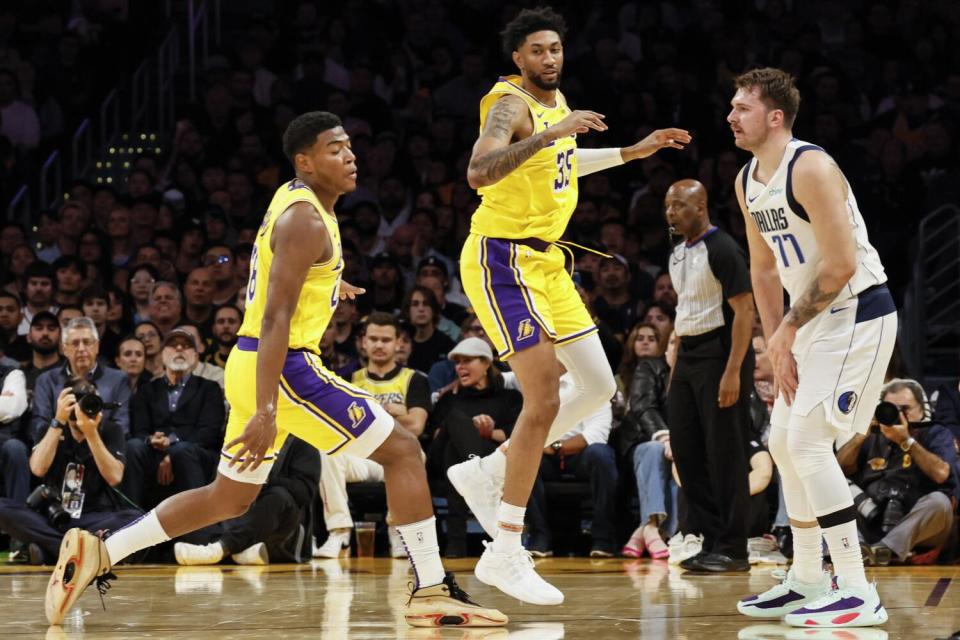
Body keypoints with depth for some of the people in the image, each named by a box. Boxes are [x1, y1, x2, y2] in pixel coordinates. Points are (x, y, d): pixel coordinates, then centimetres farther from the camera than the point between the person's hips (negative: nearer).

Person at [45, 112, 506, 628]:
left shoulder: (294, 199, 14)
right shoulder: (306, 220, -16)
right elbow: (275, 319, -23)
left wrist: (326, 284, 54)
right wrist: (265, 411, -29)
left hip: (252, 366, 10)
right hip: (282, 368, -10)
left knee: (228, 498, 19)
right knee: (402, 450, -6)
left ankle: (98, 552, 14)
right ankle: (432, 591, -8)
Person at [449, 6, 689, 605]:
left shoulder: (557, 101, 12)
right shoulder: (510, 104, -17)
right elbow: (479, 173, -35)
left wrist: (633, 152, 27)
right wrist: (548, 134, -41)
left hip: (545, 262, 9)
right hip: (503, 258, -9)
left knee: (599, 388, 10)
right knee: (545, 401, -14)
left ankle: (487, 474, 19)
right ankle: (505, 555, -7)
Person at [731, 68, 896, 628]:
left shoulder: (811, 169, -20)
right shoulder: (747, 182, 8)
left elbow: (841, 265, -24)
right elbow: (764, 269, 17)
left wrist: (788, 329, -16)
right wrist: (777, 344, 8)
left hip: (857, 315, -10)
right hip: (814, 322, 10)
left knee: (807, 442, -16)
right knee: (785, 443, 14)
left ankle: (859, 595, -14)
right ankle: (808, 582, 26)